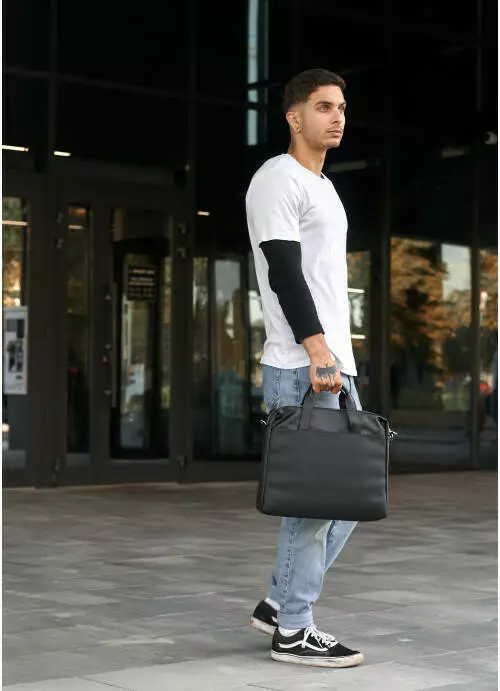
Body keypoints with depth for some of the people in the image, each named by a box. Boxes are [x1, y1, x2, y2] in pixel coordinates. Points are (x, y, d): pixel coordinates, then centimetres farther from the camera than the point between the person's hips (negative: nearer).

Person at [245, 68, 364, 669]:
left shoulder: (324, 188, 22)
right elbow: (285, 273, -18)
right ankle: (292, 631, 3)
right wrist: (317, 352, -25)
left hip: (334, 365, 10)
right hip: (300, 369, -10)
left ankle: (280, 602, 20)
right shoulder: (277, 180, -7)